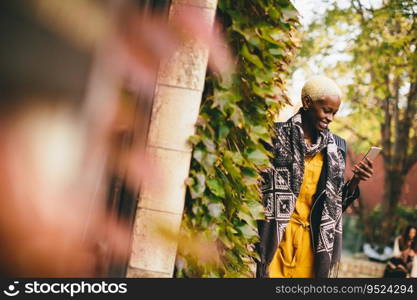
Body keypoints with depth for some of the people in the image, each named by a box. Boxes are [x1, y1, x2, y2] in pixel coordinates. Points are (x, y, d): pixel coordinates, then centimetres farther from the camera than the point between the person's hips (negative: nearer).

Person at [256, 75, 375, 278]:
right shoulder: (276, 135, 0)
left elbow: (338, 202, 16)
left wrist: (355, 181, -2)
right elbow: (255, 183, -2)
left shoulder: (337, 146, 13)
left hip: (313, 238, 4)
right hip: (275, 235, -3)